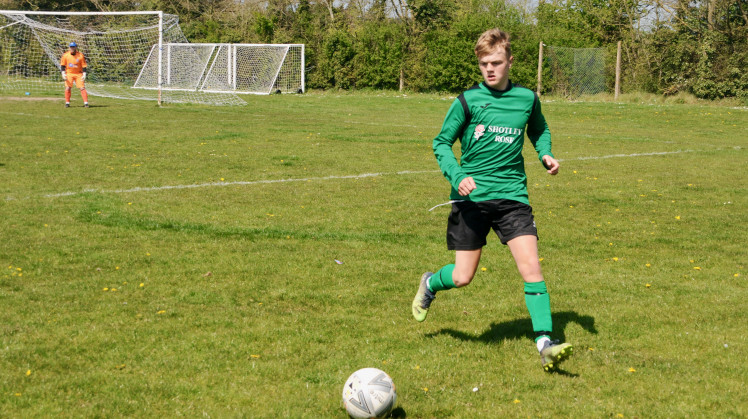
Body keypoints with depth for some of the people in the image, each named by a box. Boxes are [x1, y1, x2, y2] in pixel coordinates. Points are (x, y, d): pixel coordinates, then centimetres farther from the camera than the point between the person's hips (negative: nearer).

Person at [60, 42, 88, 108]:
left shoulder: (80, 55, -7)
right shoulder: (65, 55, -3)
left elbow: (84, 66, -3)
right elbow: (62, 65, 3)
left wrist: (84, 74, -10)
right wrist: (63, 73, -7)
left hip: (78, 74, -1)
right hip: (69, 73, 1)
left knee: (82, 87, -8)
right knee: (68, 88, -8)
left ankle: (86, 102, -5)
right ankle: (67, 103, 2)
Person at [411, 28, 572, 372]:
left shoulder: (527, 98, 5)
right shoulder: (468, 100, -4)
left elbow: (539, 130, 26)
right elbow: (441, 143, 2)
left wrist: (545, 154, 5)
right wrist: (457, 176, -15)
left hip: (512, 195, 2)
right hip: (472, 197, -2)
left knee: (531, 267, -13)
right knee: (463, 277, 2)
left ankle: (545, 343, -13)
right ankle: (430, 285, 37)